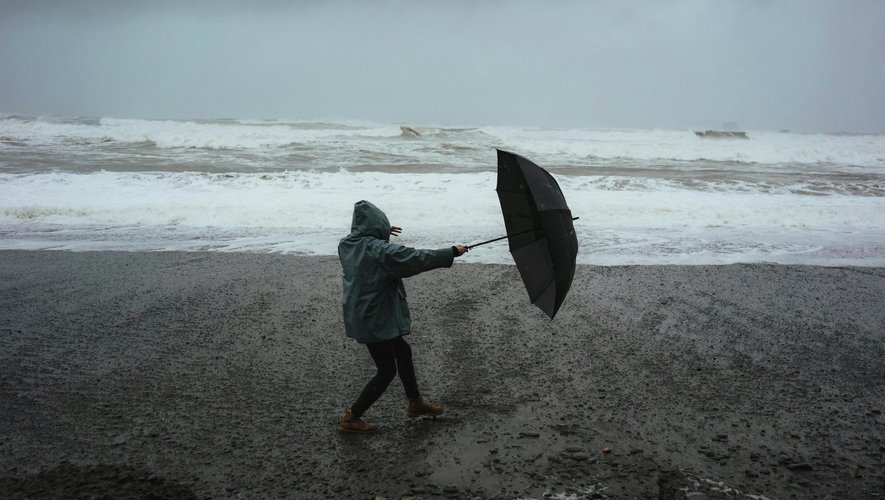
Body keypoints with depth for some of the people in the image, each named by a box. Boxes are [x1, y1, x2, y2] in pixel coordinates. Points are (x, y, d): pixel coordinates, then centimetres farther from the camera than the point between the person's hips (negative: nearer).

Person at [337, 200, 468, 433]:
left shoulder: (347, 245, 1)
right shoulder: (380, 250, -24)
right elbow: (417, 258, -21)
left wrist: (383, 233, 31)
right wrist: (452, 252, -12)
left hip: (359, 316, 9)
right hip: (375, 321, -9)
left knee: (402, 352, 23)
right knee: (387, 370, 6)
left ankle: (415, 403, 39)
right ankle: (351, 418, 13)